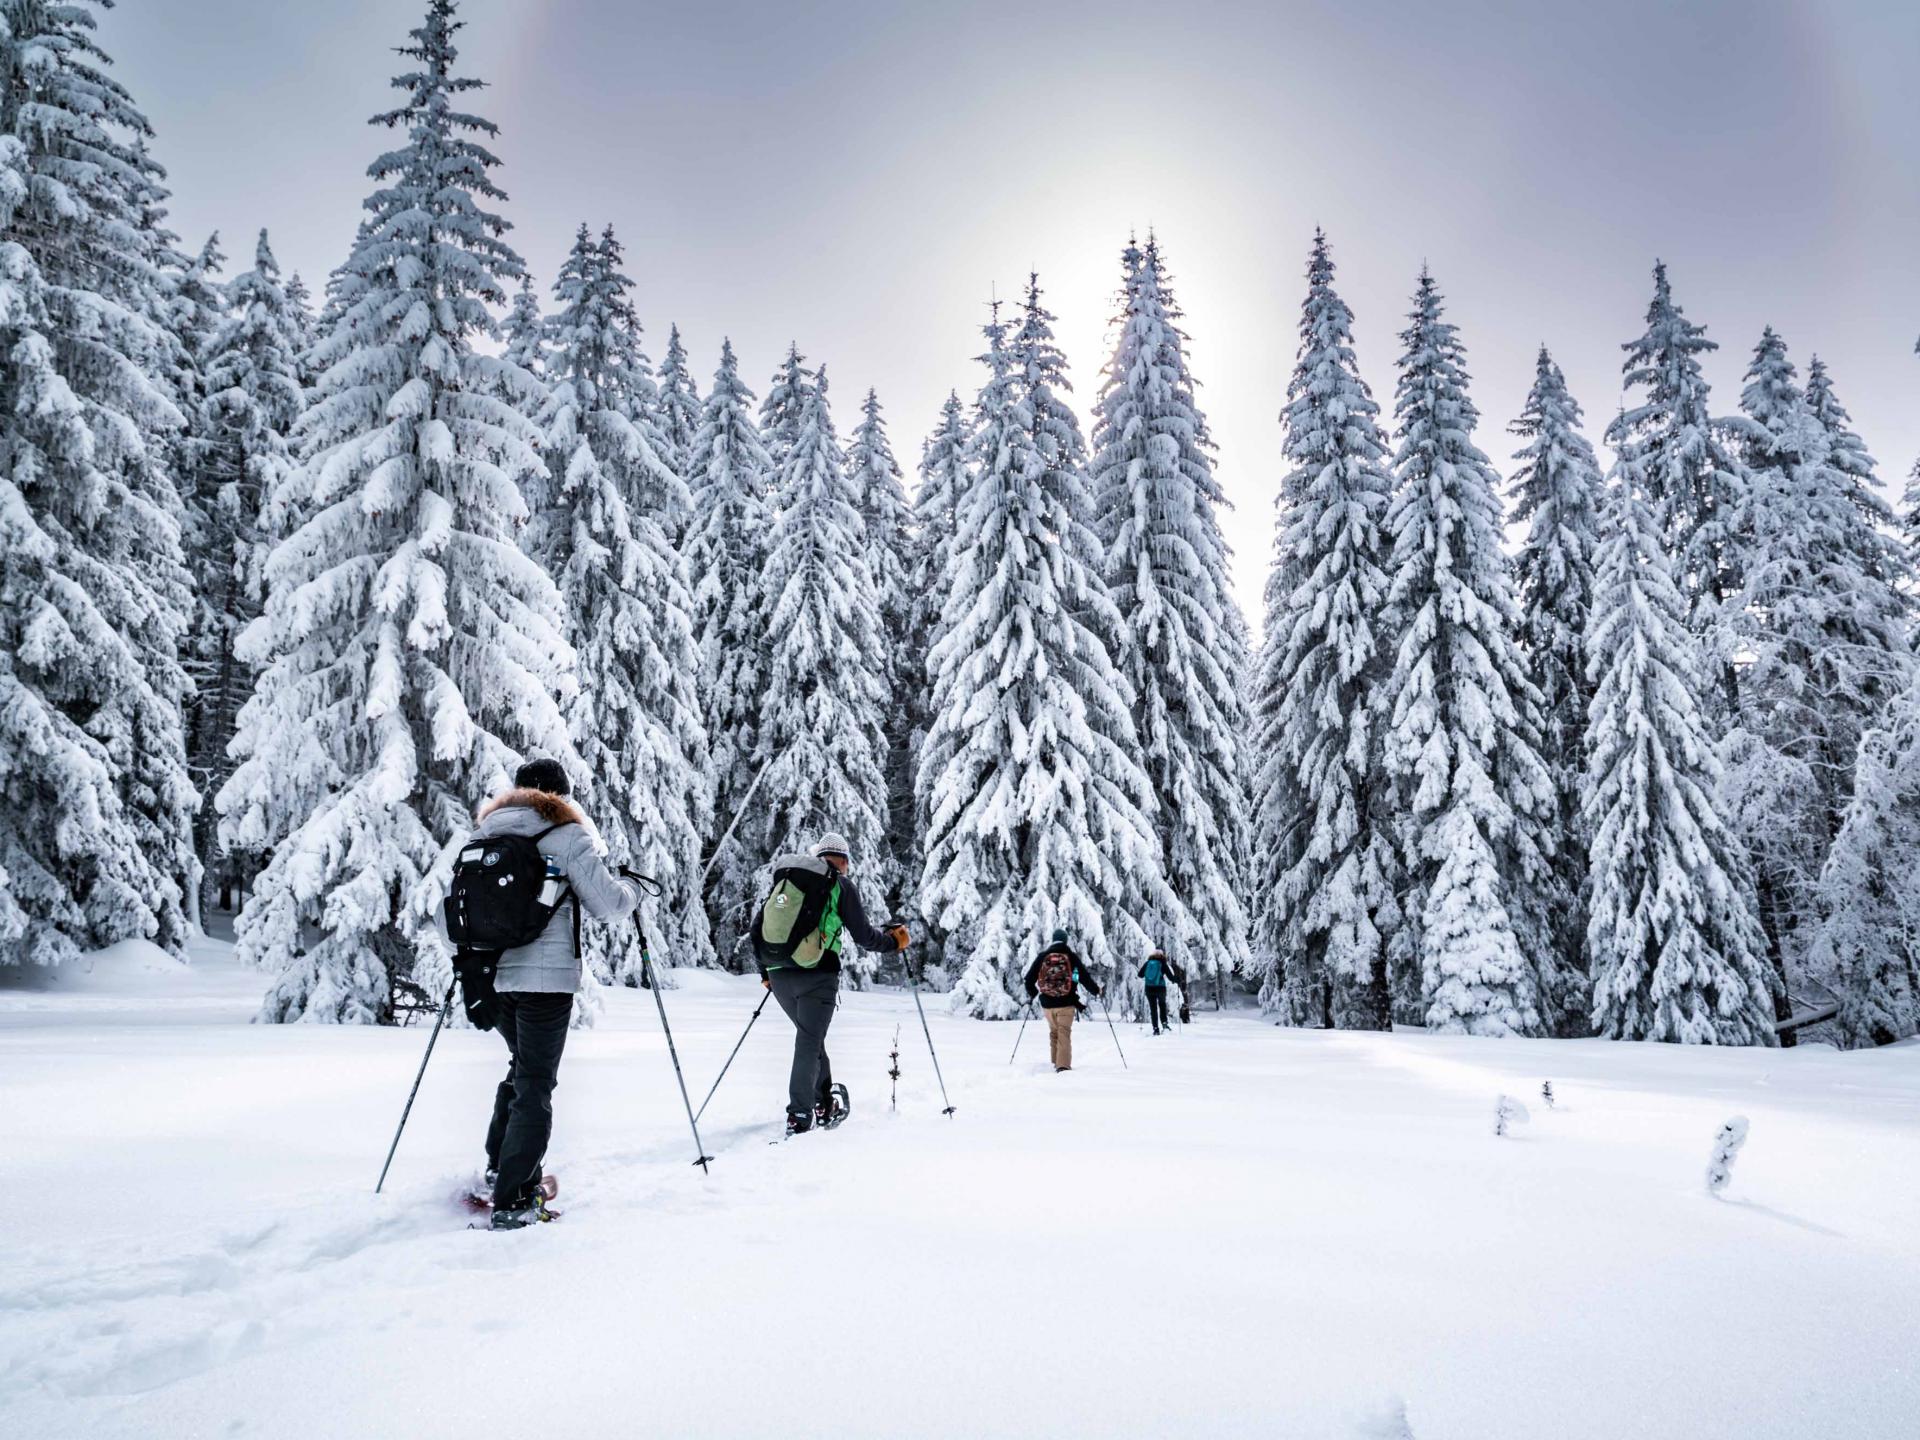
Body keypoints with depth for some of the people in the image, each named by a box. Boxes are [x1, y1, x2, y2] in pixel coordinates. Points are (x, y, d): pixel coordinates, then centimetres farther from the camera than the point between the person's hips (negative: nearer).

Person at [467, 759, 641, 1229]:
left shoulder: (484, 835, 11)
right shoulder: (566, 835, -6)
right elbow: (606, 903, -8)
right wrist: (632, 889, 12)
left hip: (494, 974, 6)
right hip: (547, 977, -6)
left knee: (523, 1066, 25)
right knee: (536, 1082, 1)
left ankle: (498, 1165, 27)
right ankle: (513, 1201, 0)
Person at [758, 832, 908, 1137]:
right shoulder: (842, 885, 3)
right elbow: (864, 936, 1)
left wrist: (765, 972, 29)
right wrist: (894, 940, 19)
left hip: (778, 973, 5)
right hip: (816, 974, -5)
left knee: (811, 1036, 21)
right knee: (809, 1042, 1)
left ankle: (823, 1104, 27)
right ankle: (799, 1116, -5)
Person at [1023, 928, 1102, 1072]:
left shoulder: (1042, 956, 4)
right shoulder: (1071, 957, -2)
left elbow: (1029, 978, 7)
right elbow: (1085, 977, 2)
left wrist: (1031, 993, 26)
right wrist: (1096, 990, 20)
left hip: (1047, 1003, 3)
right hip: (1066, 1003, -3)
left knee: (1054, 1032, 19)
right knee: (1064, 1033, -5)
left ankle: (1055, 1061, 23)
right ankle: (1063, 1065, -16)